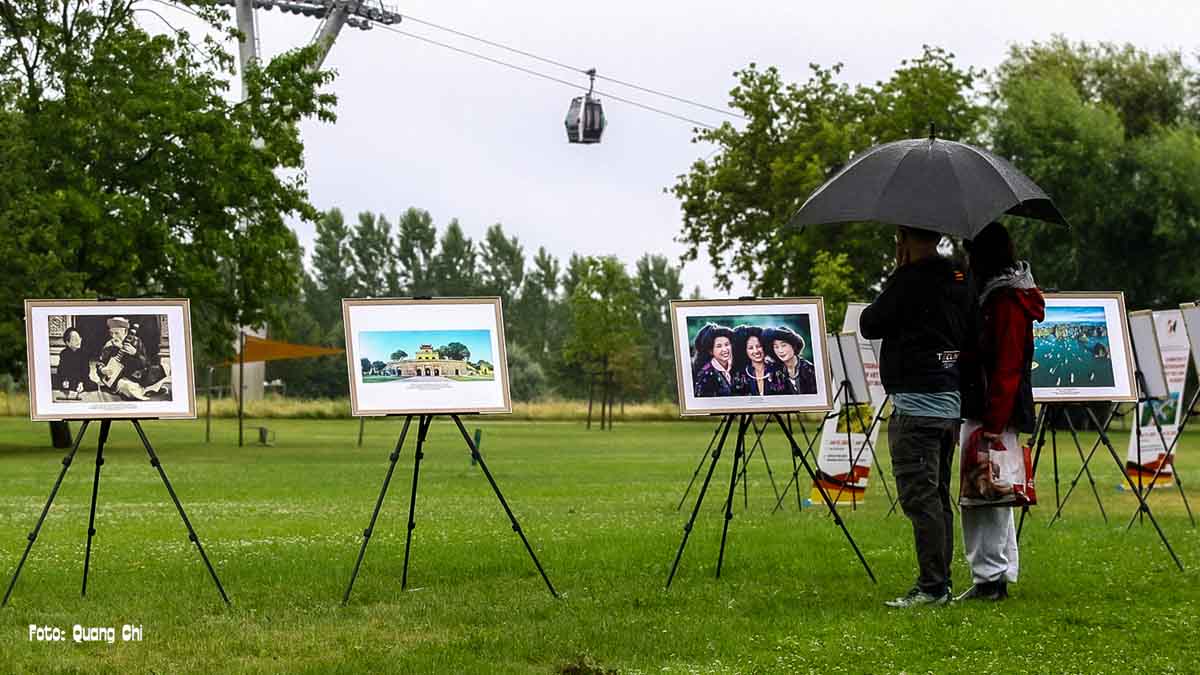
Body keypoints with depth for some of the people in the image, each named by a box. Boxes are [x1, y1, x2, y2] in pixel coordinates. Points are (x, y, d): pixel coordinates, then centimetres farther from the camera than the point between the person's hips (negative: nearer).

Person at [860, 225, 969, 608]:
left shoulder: (908, 281, -13)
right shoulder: (957, 281, 11)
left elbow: (869, 326, -4)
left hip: (917, 404, -9)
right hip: (951, 403, 9)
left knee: (919, 497, -7)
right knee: (938, 496, 13)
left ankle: (932, 587, -9)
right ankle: (940, 584, 17)